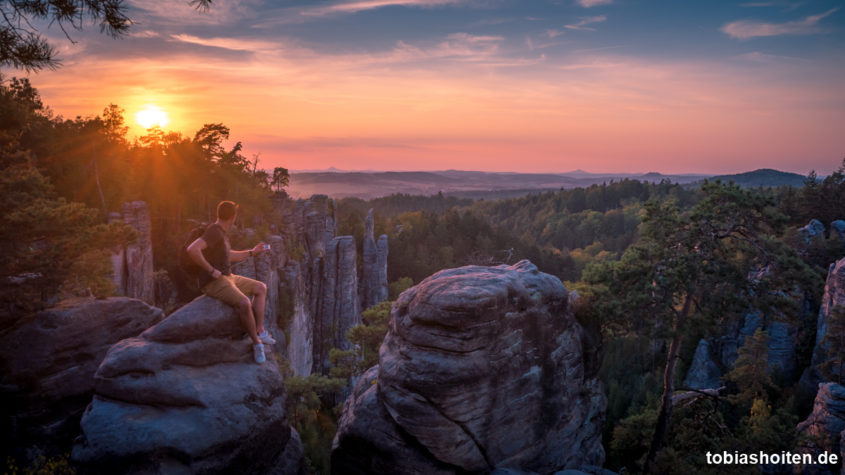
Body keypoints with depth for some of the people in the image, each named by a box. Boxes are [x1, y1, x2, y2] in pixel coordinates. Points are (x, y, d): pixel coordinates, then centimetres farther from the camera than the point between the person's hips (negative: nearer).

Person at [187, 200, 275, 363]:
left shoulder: (222, 232, 14)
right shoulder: (214, 231, -18)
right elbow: (192, 249, -33)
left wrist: (252, 252, 31)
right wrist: (211, 270, -26)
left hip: (228, 277, 11)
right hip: (213, 283, -11)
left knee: (261, 288, 11)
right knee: (244, 303, -30)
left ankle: (260, 330, 5)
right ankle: (256, 342, -14)